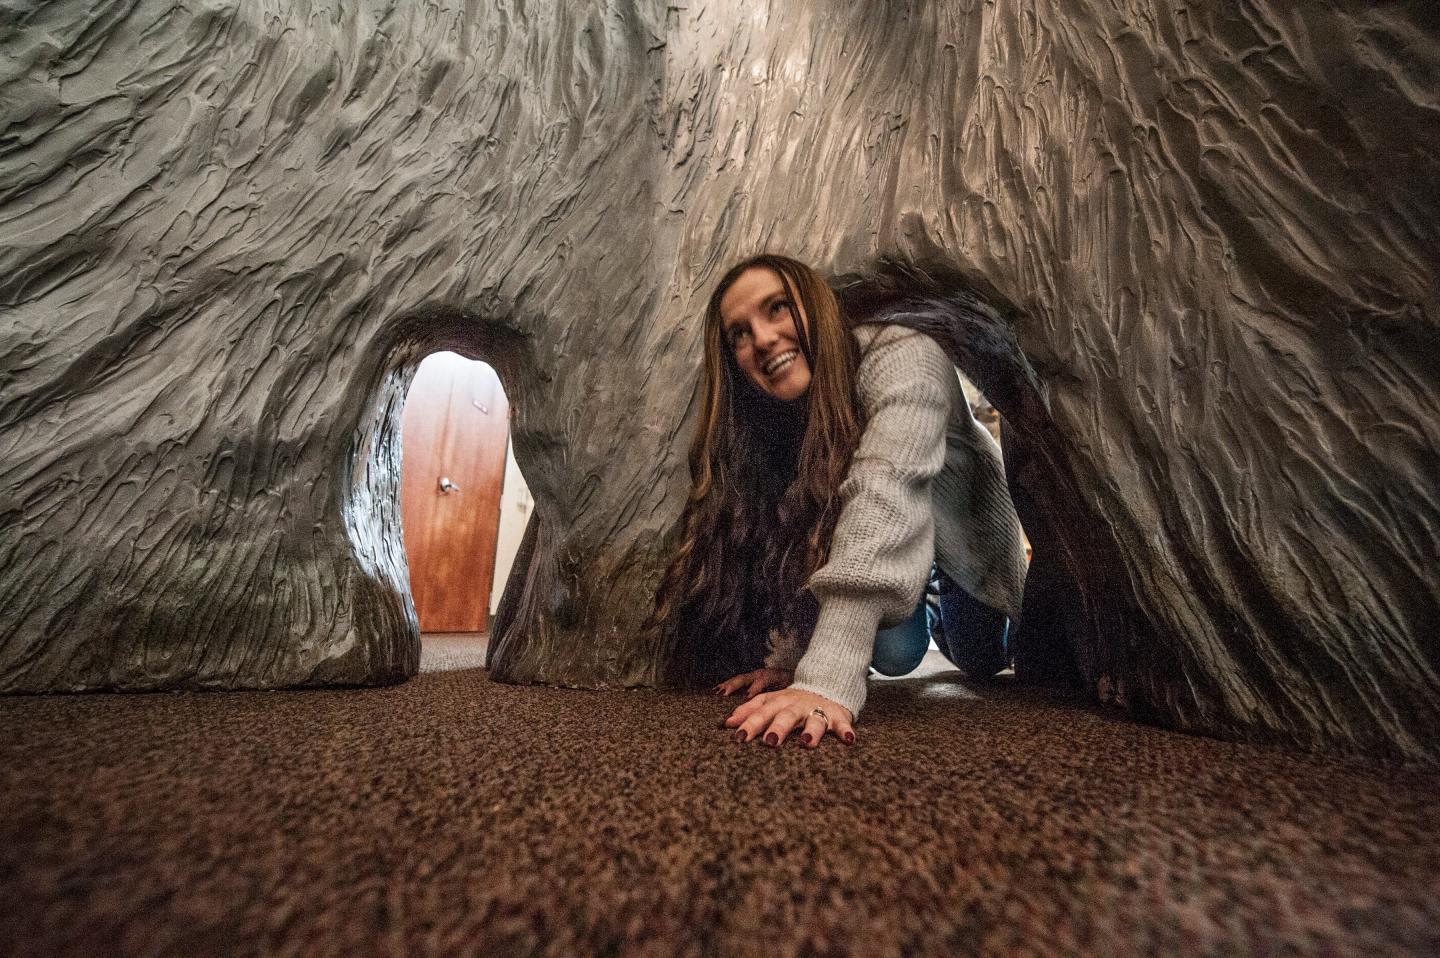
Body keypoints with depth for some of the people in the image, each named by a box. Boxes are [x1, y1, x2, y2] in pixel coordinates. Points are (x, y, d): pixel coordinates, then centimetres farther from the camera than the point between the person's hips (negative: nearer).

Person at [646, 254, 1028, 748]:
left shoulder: (901, 360, -36)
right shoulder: (777, 420, -20)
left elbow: (885, 499, -50)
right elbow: (790, 549, -19)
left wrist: (829, 680, -57)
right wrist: (785, 659, -30)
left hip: (962, 528, -2)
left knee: (980, 661, -15)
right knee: (893, 653, -16)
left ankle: (951, 610, 20)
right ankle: (921, 612, 19)